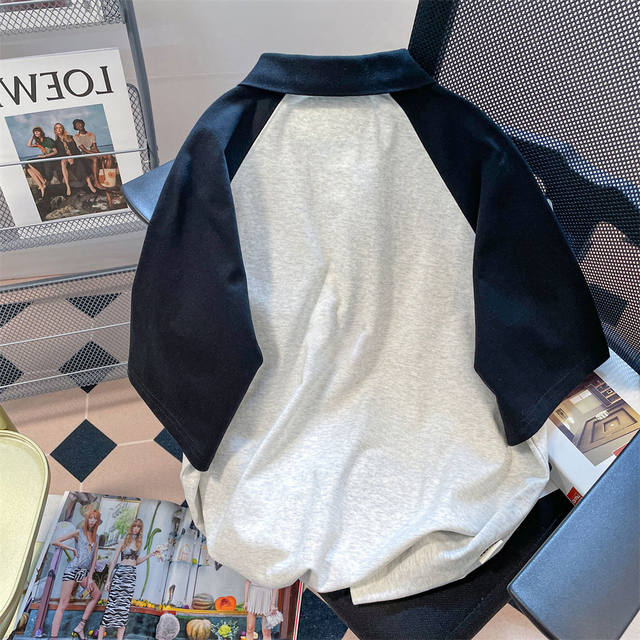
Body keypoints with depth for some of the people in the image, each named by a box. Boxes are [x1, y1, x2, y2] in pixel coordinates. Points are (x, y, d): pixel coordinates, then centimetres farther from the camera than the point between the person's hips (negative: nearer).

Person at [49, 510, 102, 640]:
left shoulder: (95, 539, 16)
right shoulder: (79, 532, 3)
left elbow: (94, 559, 8)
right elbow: (55, 542, 1)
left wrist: (90, 578, -1)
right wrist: (73, 549, -3)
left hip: (85, 572, 6)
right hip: (73, 569, -6)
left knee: (97, 594, -3)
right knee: (63, 604, -9)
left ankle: (80, 627, 2)